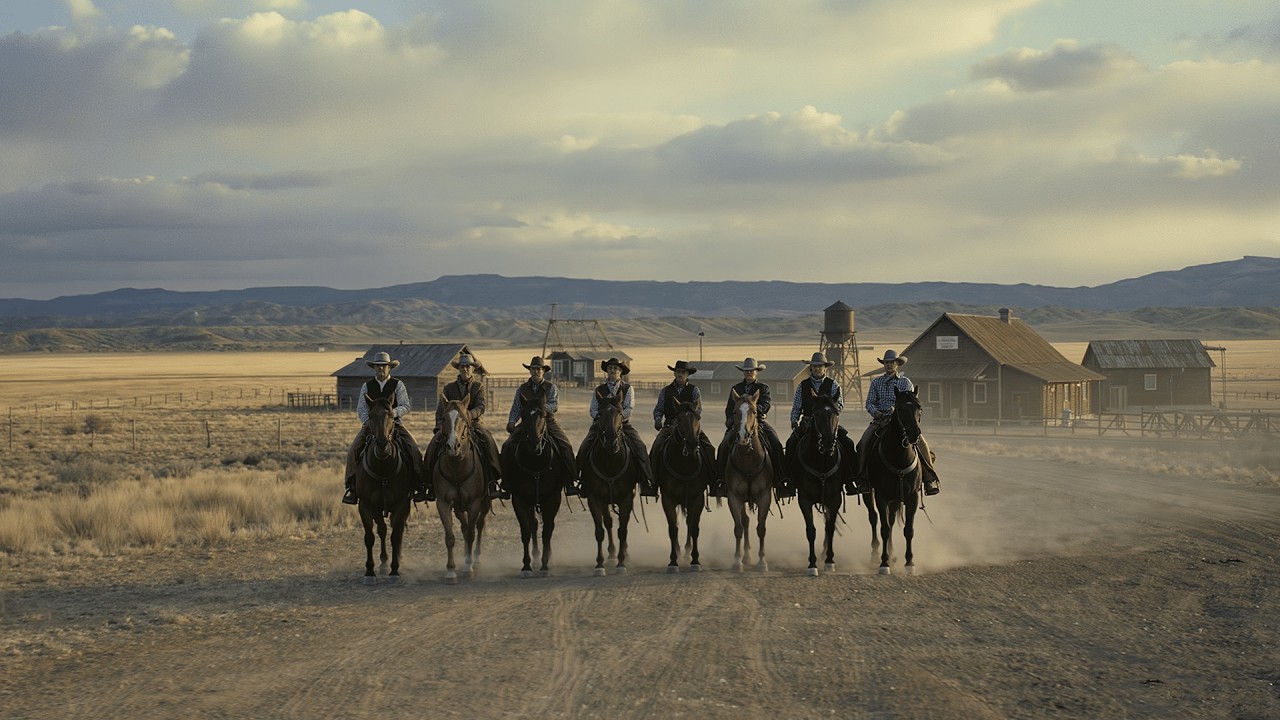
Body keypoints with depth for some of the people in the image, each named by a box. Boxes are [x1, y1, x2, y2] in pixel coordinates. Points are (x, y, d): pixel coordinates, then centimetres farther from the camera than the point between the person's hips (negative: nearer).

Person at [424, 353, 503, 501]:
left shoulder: (479, 387, 8)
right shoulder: (449, 388, 13)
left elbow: (480, 407, -8)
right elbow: (441, 409, 10)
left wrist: (468, 414, -28)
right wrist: (439, 426, -8)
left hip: (475, 424, -2)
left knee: (488, 443, -32)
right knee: (433, 446, -24)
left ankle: (492, 483, -31)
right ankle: (429, 484, -16)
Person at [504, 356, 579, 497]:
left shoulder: (551, 387, 5)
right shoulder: (522, 388, 12)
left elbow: (555, 405, -8)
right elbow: (516, 408, 12)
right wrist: (511, 422, -6)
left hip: (548, 423, -2)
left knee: (565, 447, -22)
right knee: (507, 446, -17)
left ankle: (571, 483, -16)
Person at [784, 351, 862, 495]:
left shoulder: (833, 385, 7)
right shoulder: (803, 385, 11)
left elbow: (840, 406, -1)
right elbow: (796, 407, 12)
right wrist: (794, 420, -5)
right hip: (807, 423, 1)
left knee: (847, 443, -21)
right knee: (792, 443, -23)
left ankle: (849, 483, -18)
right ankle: (791, 480, -15)